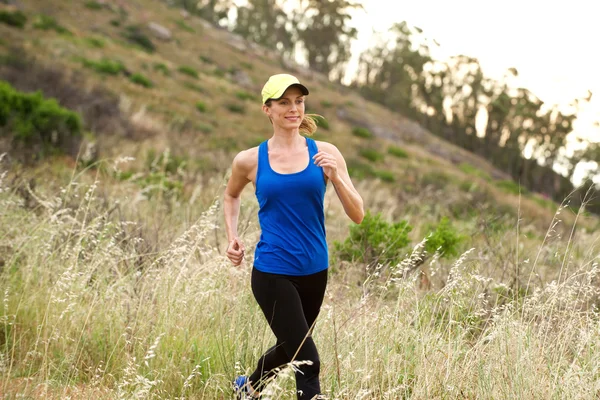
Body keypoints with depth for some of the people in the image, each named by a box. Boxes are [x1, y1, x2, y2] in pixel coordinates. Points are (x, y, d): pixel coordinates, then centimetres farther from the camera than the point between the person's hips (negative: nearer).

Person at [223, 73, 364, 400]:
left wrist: (335, 176, -20)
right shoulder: (250, 161, -3)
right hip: (272, 273, -3)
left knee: (289, 349, 24)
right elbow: (231, 196, 19)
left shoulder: (324, 153, -2)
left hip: (315, 272, 4)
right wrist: (232, 238, 6)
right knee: (307, 363, -12)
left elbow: (357, 215, -6)